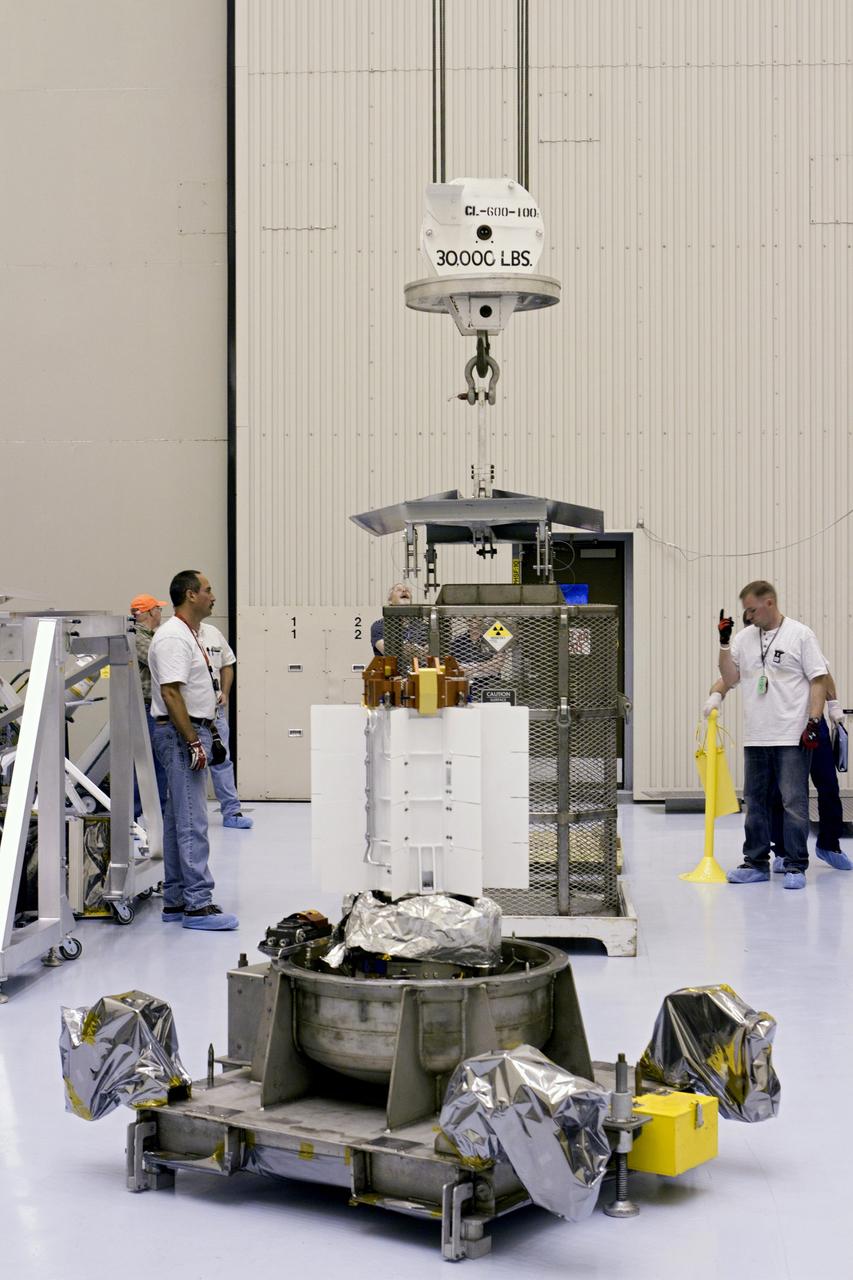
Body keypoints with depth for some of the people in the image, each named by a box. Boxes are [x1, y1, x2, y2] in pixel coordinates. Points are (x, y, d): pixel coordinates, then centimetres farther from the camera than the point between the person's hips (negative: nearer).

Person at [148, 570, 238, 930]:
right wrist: (193, 742, -23)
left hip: (191, 732, 11)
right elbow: (170, 692, -22)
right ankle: (197, 904, -11)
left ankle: (175, 901, 17)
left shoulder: (188, 635, 18)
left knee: (178, 821, 12)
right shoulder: (173, 637, -15)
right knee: (192, 823, -11)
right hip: (181, 734, -11)